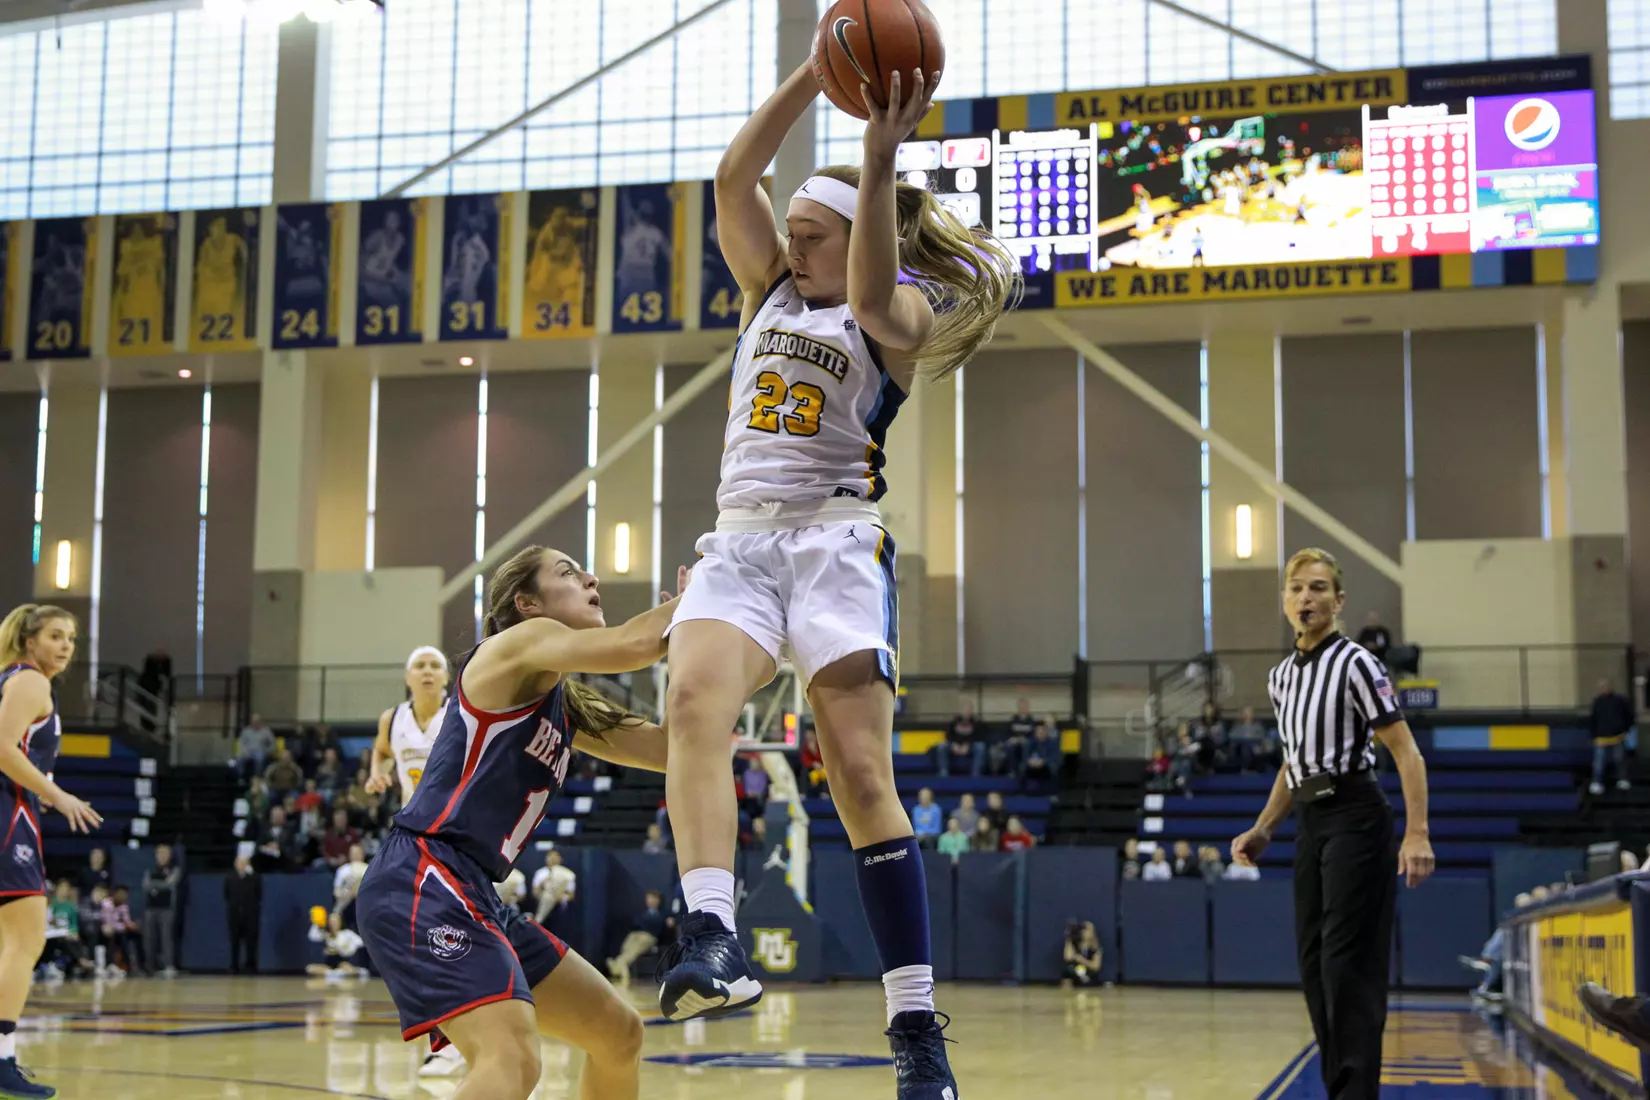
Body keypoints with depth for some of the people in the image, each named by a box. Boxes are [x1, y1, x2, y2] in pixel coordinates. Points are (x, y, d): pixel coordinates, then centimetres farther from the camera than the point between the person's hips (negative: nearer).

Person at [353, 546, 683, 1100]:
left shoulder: (570, 710, 22)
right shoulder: (521, 641, -3)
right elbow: (634, 645, -19)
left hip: (469, 896, 10)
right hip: (418, 884, -10)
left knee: (619, 1034, 15)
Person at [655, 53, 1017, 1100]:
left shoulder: (903, 317, 5)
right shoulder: (772, 289, 20)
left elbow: (870, 289, -20)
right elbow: (735, 178, 5)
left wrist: (883, 149, -28)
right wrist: (817, 70, -4)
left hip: (837, 541, -4)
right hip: (739, 540, 4)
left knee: (862, 774, -12)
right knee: (695, 700, -27)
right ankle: (712, 936, -42)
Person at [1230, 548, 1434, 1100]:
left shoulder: (1354, 663, -10)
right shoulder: (1281, 676, 12)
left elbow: (1407, 753, -12)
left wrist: (1417, 834, -20)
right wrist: (1263, 830, 15)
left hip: (1356, 819, -8)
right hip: (1311, 825, 8)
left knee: (1347, 962, -10)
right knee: (1314, 965, 7)